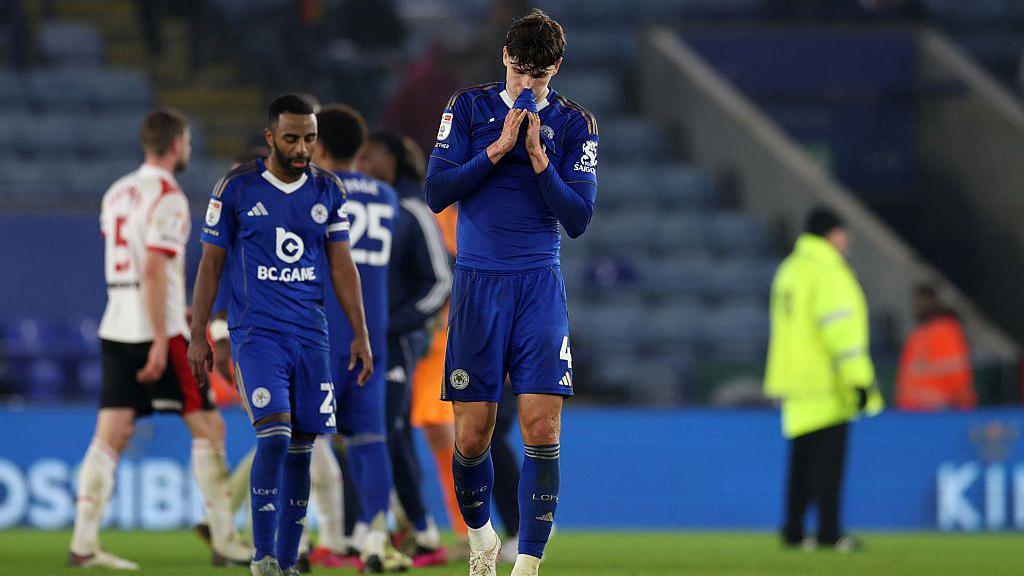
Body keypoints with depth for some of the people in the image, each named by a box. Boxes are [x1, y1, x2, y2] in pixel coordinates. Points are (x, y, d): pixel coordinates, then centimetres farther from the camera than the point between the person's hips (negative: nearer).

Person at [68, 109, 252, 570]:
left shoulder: (116, 194, 15)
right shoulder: (167, 197, -11)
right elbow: (153, 271, -19)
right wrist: (160, 342, -20)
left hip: (116, 330, 7)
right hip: (156, 330, -7)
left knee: (111, 435, 3)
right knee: (208, 427, 1)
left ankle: (84, 544, -4)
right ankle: (224, 542, 2)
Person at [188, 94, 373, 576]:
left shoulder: (327, 190, 7)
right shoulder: (237, 188, -2)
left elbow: (342, 265, 12)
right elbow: (211, 264, 3)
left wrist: (360, 334, 7)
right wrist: (197, 336, 1)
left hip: (311, 336, 4)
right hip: (255, 332, -4)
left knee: (301, 449, 2)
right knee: (274, 436, -19)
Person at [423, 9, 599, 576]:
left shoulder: (574, 124, 5)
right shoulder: (469, 106, 5)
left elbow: (578, 219, -1)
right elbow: (436, 193, -2)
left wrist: (538, 157, -13)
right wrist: (498, 149, -10)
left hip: (539, 287, 0)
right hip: (476, 284, 0)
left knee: (542, 432, -12)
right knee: (472, 437, 0)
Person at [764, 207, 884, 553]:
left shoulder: (789, 270, 17)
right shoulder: (827, 272, -11)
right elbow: (840, 329, -17)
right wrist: (859, 380, -17)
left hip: (797, 385, 8)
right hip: (826, 385, -8)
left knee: (802, 462, 12)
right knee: (828, 461, -7)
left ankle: (793, 530, 10)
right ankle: (829, 532, -8)